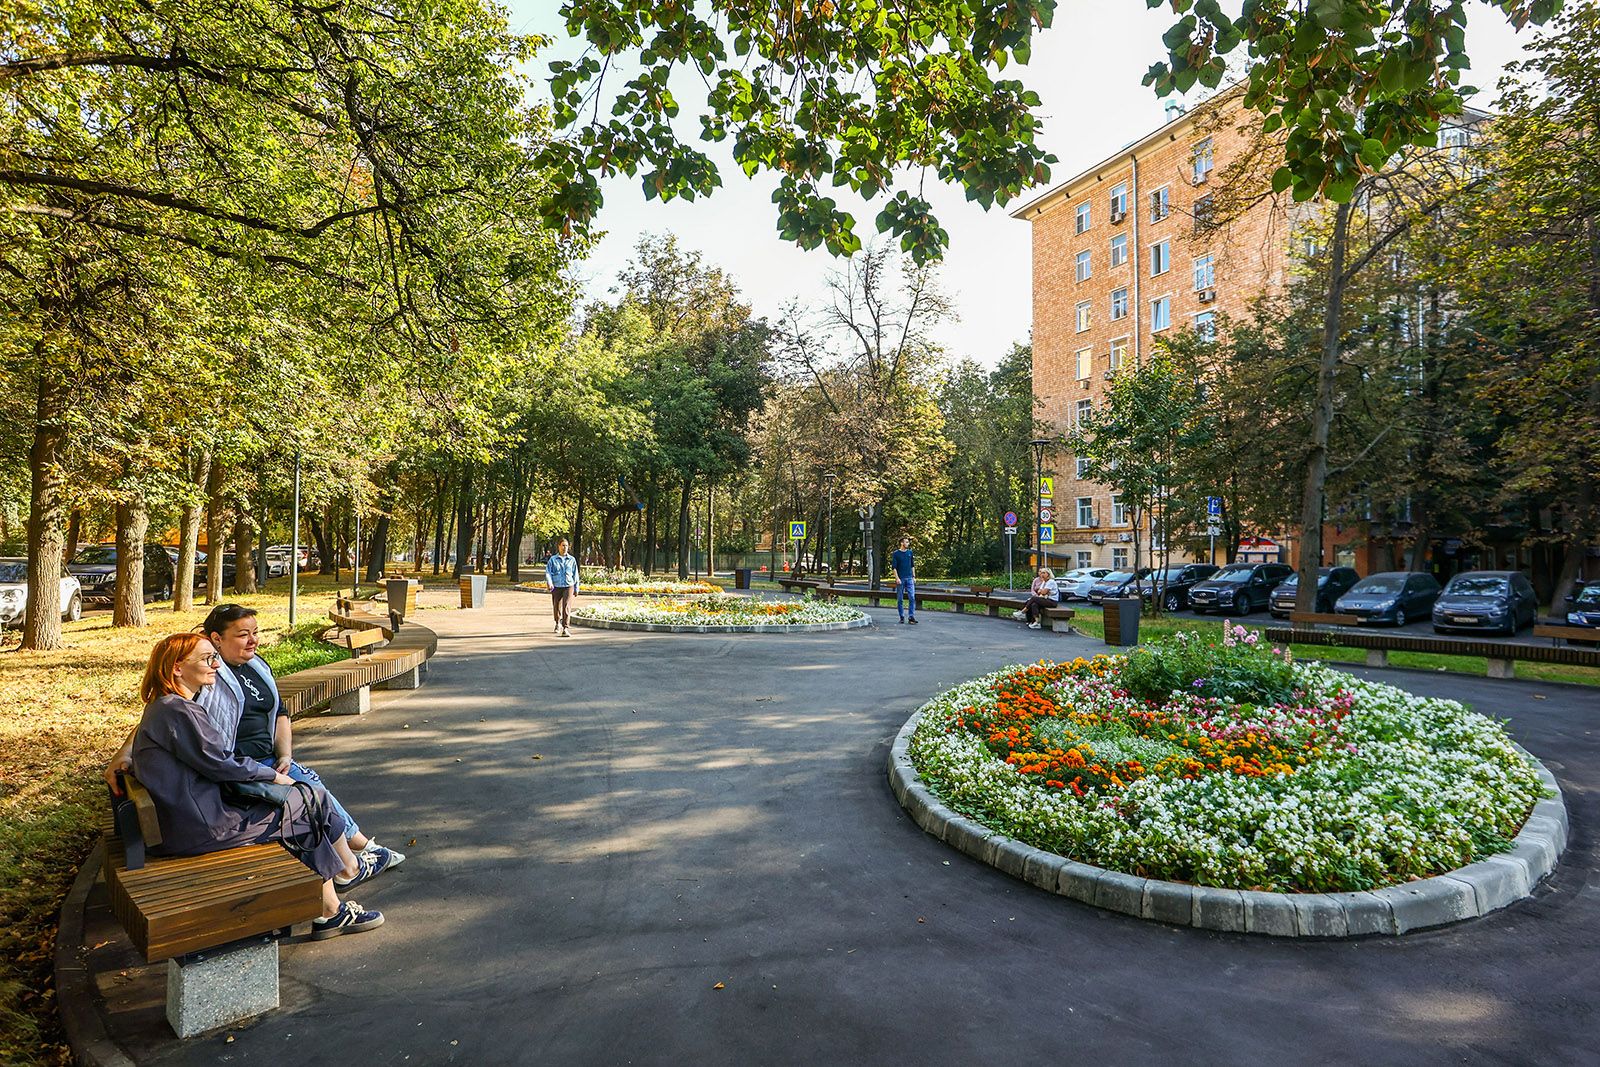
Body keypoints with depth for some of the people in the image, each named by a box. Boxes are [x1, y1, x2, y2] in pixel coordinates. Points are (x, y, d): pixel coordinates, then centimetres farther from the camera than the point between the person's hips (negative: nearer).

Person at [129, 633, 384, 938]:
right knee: (313, 802, -1)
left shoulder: (161, 708, 15)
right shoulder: (178, 711, -19)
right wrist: (271, 774, -2)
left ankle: (329, 912, 14)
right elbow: (220, 764, -17)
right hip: (200, 829, -11)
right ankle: (350, 868, 22)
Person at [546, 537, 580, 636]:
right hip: (556, 587, 1)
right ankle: (558, 624, 40)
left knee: (567, 607, -16)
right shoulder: (552, 559, 4)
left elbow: (575, 575, 12)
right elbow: (548, 572, -4)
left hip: (568, 587, -1)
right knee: (556, 607, 13)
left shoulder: (572, 560, 7)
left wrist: (576, 589, 12)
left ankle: (565, 629, -20)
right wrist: (549, 583, -22)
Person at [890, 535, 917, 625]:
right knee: (900, 599, 4)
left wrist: (914, 577, 9)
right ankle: (902, 617, 13)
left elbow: (912, 565, 16)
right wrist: (897, 578, -14)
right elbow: (894, 567, -6)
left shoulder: (910, 552, 10)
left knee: (912, 597, -8)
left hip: (909, 578, 3)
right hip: (900, 579, -3)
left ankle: (911, 617, -8)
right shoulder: (896, 553, -2)